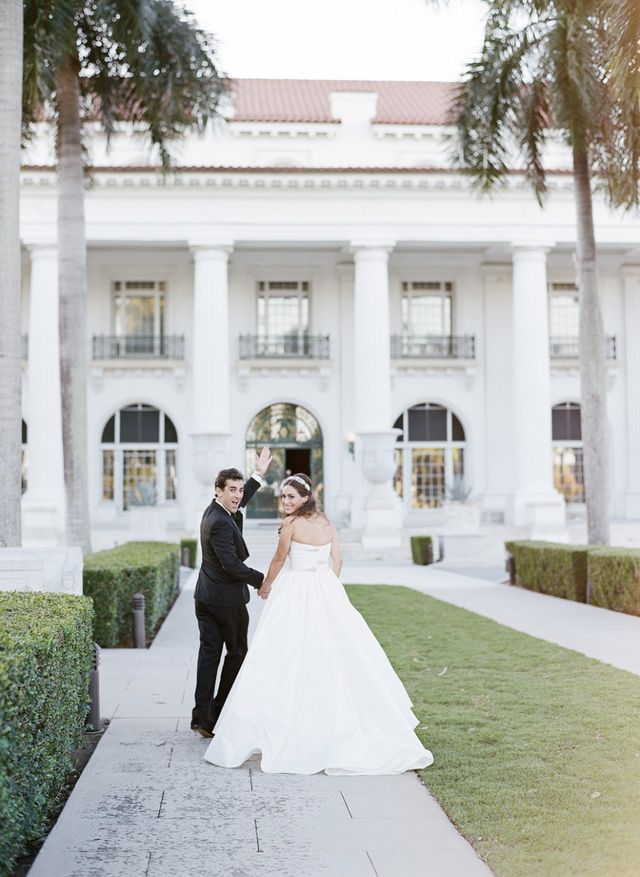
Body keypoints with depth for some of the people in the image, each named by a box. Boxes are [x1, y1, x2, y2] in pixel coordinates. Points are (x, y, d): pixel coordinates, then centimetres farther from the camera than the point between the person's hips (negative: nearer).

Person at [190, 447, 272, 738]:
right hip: (227, 598, -9)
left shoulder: (214, 510, 7)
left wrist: (259, 474, 28)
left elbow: (237, 503, 29)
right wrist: (263, 581, -16)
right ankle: (220, 714, 12)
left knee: (209, 653, 7)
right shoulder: (221, 523, -22)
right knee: (236, 652, 7)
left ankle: (202, 718, 4)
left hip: (206, 597, 9)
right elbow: (232, 564, -26)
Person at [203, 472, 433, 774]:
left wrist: (266, 586, 15)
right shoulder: (327, 523, 8)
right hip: (326, 591, 7)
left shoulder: (292, 524, -10)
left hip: (295, 594, -7)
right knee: (335, 658, 9)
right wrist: (327, 589, 16)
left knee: (291, 660, -3)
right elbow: (337, 561, 9)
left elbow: (279, 559, 0)